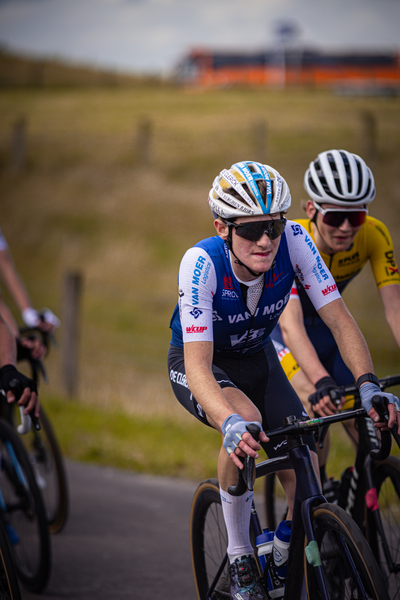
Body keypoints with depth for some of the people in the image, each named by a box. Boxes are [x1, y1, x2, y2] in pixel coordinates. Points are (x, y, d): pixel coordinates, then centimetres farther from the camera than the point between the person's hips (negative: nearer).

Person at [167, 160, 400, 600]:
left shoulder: (293, 241, -26)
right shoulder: (201, 263, -35)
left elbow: (339, 320, -23)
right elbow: (199, 366, -42)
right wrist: (231, 424, -59)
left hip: (256, 358, 4)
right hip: (197, 363, -4)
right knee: (246, 420, -36)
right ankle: (239, 557, -18)